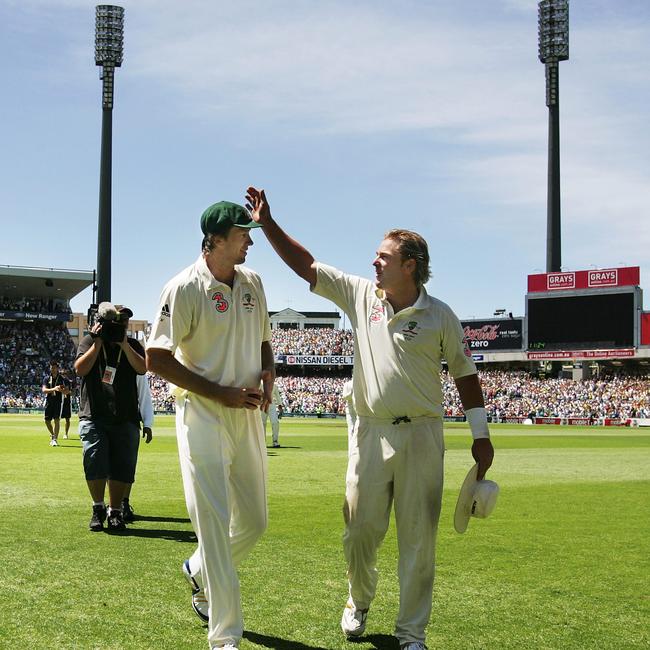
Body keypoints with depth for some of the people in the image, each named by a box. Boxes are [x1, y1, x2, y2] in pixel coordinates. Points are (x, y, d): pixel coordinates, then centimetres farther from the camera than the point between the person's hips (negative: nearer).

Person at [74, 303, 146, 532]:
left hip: (126, 418, 2)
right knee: (94, 462, -13)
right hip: (93, 416, -2)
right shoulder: (89, 340, 7)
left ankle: (115, 511, 13)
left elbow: (142, 368, -7)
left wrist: (124, 344, -12)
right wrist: (98, 342, -9)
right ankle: (98, 508, 7)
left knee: (122, 467, -1)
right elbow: (80, 369, -7)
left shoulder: (133, 345, 11)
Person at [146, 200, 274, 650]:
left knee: (254, 522, 13)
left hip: (248, 415, 7)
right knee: (215, 524, -8)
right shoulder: (185, 288, -11)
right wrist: (221, 393, -17)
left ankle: (199, 572, 42)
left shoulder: (253, 282, 9)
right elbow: (157, 359, -13)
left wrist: (268, 371, 0)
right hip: (203, 416, -7)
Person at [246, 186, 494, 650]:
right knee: (361, 530, 7)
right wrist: (267, 224, -2)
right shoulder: (360, 294, 4)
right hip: (371, 434, 2)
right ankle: (359, 601, 36)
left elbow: (465, 373, 4)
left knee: (418, 538, 2)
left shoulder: (439, 315, -2)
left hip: (422, 437, -2)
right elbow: (305, 265, 5)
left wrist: (481, 434, 2)